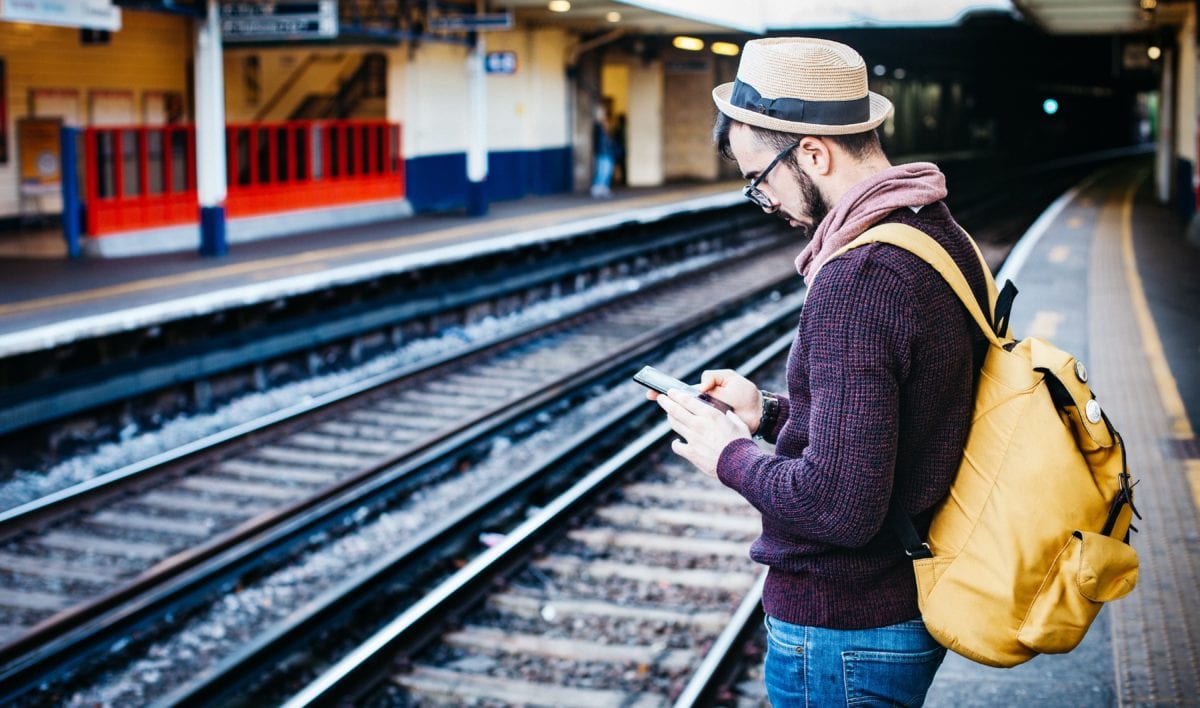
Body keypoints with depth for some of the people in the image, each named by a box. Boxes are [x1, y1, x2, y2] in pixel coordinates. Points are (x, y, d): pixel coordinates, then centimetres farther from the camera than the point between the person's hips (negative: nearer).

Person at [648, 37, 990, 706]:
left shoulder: (855, 279, -26)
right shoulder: (944, 237, 4)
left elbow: (841, 506, -29)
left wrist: (730, 456, -14)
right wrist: (771, 412, 9)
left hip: (843, 634, -9)